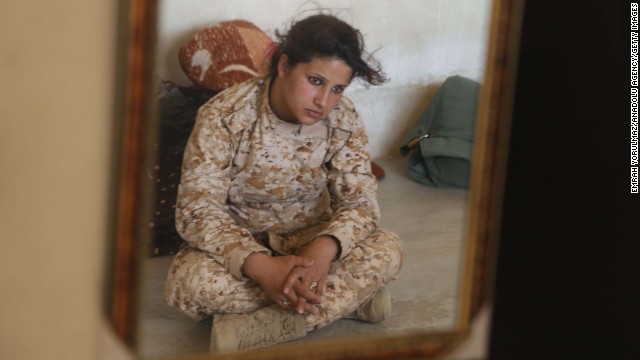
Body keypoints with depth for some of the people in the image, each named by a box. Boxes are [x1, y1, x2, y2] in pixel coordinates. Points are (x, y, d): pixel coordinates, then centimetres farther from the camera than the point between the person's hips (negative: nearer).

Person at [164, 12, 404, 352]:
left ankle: (253, 329, -29)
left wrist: (323, 250, -38)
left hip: (308, 241, 2)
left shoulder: (343, 118, -12)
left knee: (387, 250, -25)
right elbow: (197, 210, -26)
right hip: (239, 246, -2)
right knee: (190, 281, -35)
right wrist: (261, 267, -42)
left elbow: (360, 200, -15)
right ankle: (348, 297, -23)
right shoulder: (224, 115, -22)